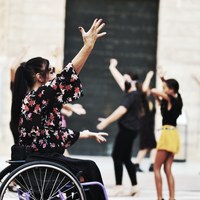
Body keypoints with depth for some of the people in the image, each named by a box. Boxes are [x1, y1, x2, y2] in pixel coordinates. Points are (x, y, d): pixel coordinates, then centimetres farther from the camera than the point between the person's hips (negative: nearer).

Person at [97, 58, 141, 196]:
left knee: (117, 156, -8)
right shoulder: (131, 93, 11)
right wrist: (112, 68, 35)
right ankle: (135, 186, 12)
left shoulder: (133, 95, -15)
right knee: (126, 158, 12)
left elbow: (121, 111, -22)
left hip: (127, 129, -9)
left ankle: (119, 186, -9)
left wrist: (106, 122, -22)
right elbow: (120, 80, 25)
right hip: (129, 129, 9)